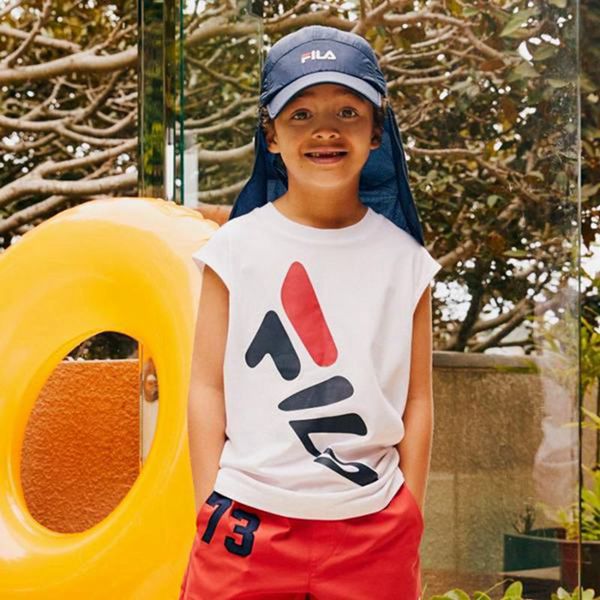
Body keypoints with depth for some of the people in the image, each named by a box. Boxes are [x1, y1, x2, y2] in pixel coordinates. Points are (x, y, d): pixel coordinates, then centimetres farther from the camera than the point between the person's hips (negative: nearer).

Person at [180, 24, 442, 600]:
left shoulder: (404, 259, 3)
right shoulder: (236, 247, -1)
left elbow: (417, 400, 6)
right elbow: (208, 385, 1)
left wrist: (407, 523, 4)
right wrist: (209, 511, -3)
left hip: (372, 526, 1)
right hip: (248, 525, -1)